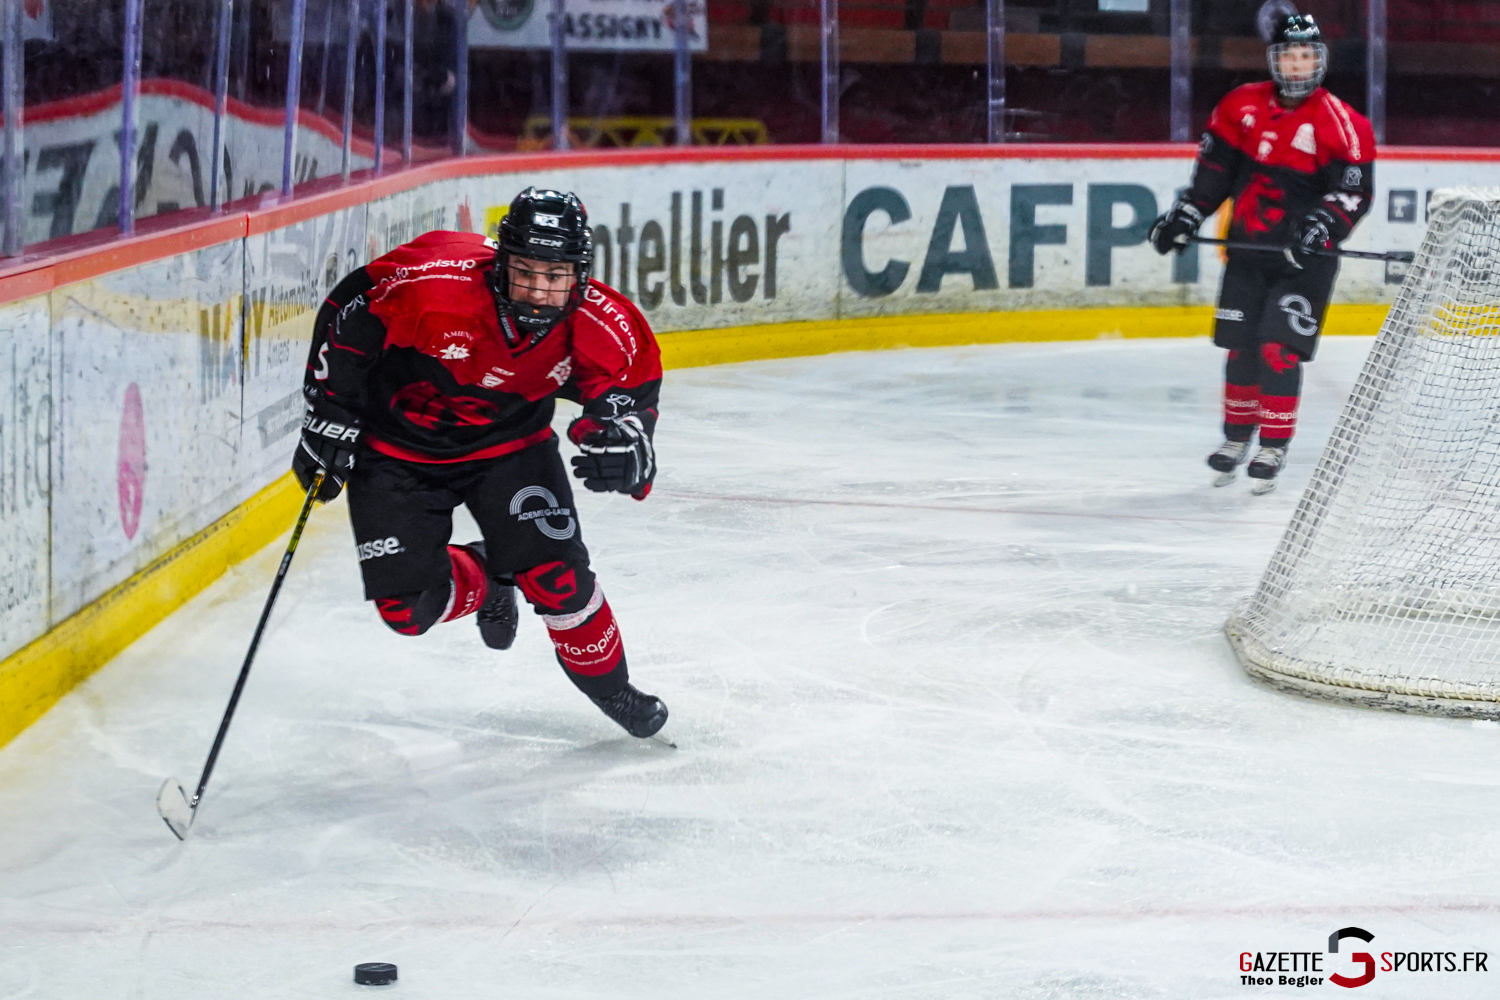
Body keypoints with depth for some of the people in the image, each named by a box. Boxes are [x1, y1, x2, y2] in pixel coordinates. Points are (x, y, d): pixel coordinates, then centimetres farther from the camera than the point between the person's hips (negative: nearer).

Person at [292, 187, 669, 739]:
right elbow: (348, 314, -18)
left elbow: (633, 382, -6)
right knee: (407, 605, -7)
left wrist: (621, 438, -28)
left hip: (510, 444, 1)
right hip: (397, 446, -1)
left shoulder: (600, 325, -23)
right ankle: (484, 583, 28)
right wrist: (330, 416, -13)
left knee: (555, 573, -14)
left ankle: (610, 688, 13)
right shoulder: (434, 278, -33)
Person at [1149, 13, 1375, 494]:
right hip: (1247, 247, 4)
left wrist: (1321, 225, -30)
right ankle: (1236, 437, 25)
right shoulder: (1242, 106, 3)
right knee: (1241, 347, 8)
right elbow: (1214, 168, 11)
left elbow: (1354, 189, -16)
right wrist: (1185, 215, 7)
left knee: (1279, 350, -9)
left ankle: (1274, 448, 3)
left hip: (1304, 259, -4)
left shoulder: (1340, 124, -11)